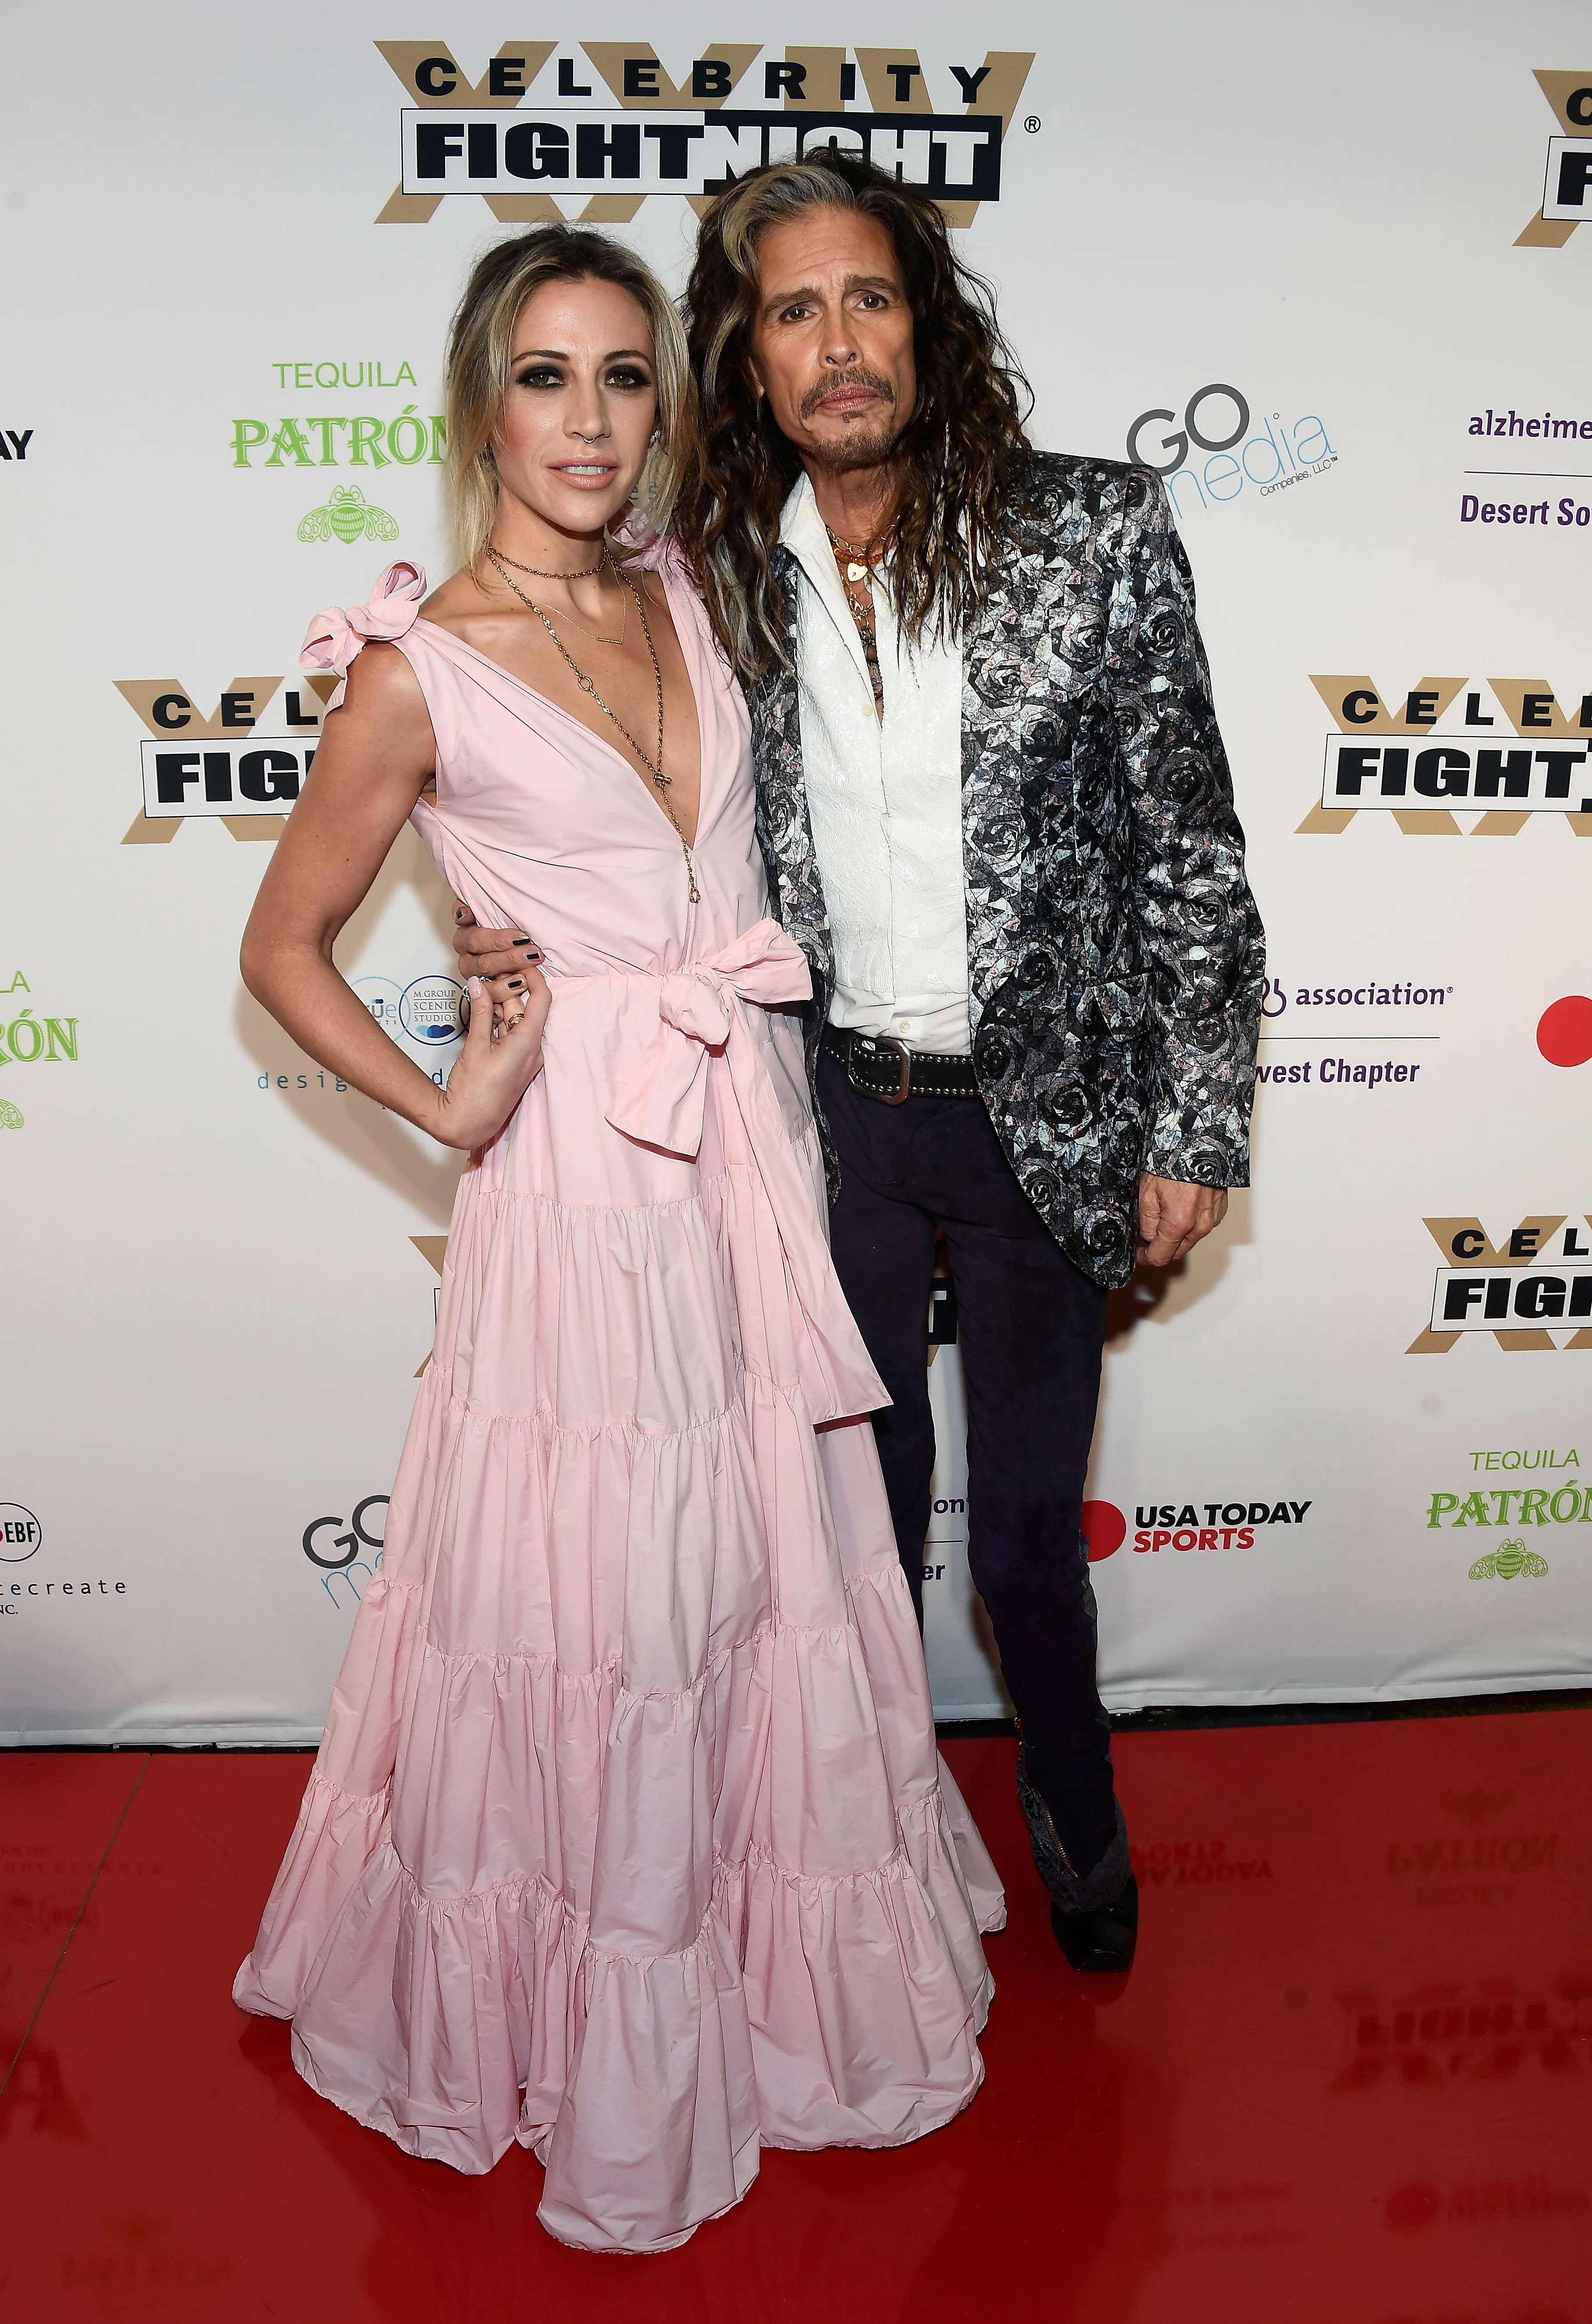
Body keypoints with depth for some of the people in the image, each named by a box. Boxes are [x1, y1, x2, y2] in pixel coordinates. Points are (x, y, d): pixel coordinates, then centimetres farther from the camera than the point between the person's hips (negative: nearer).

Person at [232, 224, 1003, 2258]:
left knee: (771, 1576, 17)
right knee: (593, 1617, 6)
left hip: (758, 1154, 6)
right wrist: (446, 1108, -9)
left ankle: (765, 1963, 42)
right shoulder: (419, 670, -10)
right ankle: (597, 2039, 32)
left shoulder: (684, 601, 7)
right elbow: (282, 950, -1)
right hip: (588, 1180, -6)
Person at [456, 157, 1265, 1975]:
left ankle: (1075, 1810, 43)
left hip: (1041, 1114, -2)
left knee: (1027, 1533, 11)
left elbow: (1190, 844, -5)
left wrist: (1197, 1127, -6)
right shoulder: (713, 568, -1)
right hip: (829, 1115, 2)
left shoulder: (1094, 534, -8)